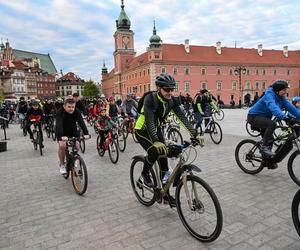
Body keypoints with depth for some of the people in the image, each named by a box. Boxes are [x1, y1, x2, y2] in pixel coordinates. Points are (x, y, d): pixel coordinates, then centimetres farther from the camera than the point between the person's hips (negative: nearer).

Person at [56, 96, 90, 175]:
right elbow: (59, 125, -41)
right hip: (62, 132, -2)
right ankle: (62, 165, 1)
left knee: (76, 145, -12)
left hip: (73, 130, 2)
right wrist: (61, 136, -57)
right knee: (62, 145, -21)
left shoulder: (77, 112, -22)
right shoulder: (60, 112, -28)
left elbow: (81, 123, -34)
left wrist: (86, 133, -49)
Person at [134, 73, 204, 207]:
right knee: (154, 151, -31)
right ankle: (145, 174, 0)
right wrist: (155, 141, -52)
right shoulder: (150, 99, -28)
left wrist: (195, 134, -28)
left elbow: (182, 117, -18)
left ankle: (165, 194, 13)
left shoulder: (171, 100, -11)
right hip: (142, 130, -5)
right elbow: (149, 121, -39)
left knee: (163, 161, -1)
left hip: (156, 129, 6)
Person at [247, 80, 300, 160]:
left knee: (269, 138, 12)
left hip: (263, 118, 9)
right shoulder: (269, 95, -25)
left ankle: (266, 159, 30)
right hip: (254, 117, -9)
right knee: (272, 124, -33)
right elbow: (273, 108, -43)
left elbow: (291, 108, -7)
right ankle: (264, 147, -22)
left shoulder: (282, 98, 0)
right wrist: (285, 117, -56)